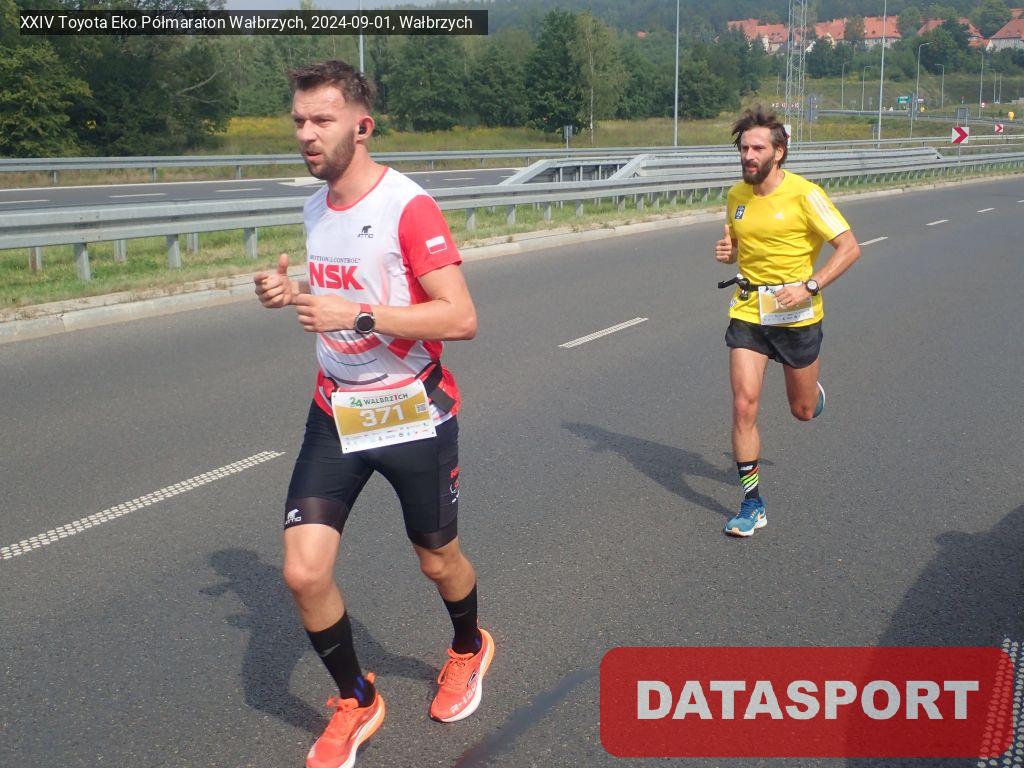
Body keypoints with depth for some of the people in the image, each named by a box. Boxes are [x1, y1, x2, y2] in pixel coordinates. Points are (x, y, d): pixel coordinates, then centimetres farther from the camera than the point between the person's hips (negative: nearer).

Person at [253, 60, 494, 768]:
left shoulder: (408, 207, -17)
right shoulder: (316, 208, 6)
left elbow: (461, 317, -23)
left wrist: (356, 315, -29)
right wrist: (292, 291, 1)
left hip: (413, 412, -5)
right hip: (336, 412, 5)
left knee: (438, 559, 14)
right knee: (304, 572, -5)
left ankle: (470, 648, 49)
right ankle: (356, 703, 20)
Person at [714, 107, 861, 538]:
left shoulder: (804, 194, -14)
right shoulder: (736, 195, 3)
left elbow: (849, 248, -11)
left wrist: (809, 287, -22)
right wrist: (726, 252, -4)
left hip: (797, 316, -3)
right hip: (747, 313, 3)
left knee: (803, 411, 13)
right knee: (744, 406, -9)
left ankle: (815, 393, 53)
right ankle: (752, 505, 3)